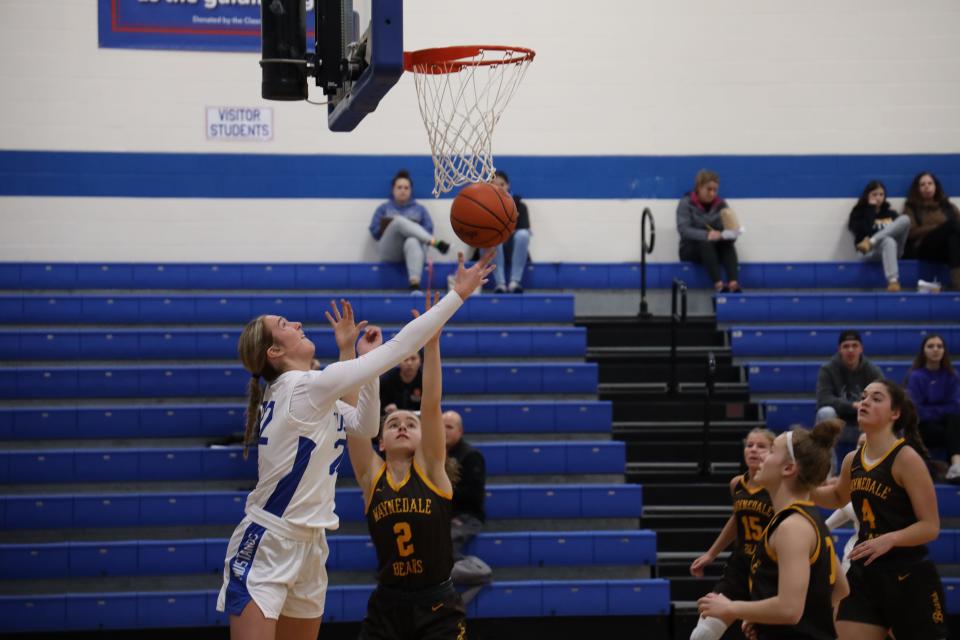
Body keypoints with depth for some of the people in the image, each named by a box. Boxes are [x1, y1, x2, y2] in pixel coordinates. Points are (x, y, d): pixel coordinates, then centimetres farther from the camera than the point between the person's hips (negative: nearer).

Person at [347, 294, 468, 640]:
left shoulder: (431, 470, 0)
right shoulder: (371, 476, 3)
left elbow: (431, 405, -8)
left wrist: (432, 344, -16)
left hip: (438, 608, -2)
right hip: (387, 607, 2)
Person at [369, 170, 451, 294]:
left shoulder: (419, 208, 20)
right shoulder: (384, 208, 20)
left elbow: (429, 229, 7)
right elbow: (374, 231, 10)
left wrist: (409, 230, -7)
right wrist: (392, 229, -4)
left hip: (412, 245, 0)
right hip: (390, 251, 0)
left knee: (413, 242, -41)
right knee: (400, 220, -29)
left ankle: (415, 286, -61)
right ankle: (436, 243, -42)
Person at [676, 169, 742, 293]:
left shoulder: (721, 204, 3)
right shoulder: (686, 203, -6)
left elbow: (731, 231, -5)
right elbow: (683, 229, -20)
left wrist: (724, 234, -31)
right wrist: (706, 235, -36)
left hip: (715, 249, 3)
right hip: (691, 249, -3)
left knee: (728, 243, -29)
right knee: (706, 244, -35)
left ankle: (734, 283, -46)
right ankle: (719, 285, -50)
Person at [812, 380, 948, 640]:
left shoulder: (906, 458, -13)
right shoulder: (852, 461, 8)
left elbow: (930, 527, -16)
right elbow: (838, 497, 31)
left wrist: (890, 539, -30)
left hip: (910, 579, -6)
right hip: (864, 574, 6)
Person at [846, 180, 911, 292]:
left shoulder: (891, 214, 25)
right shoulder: (859, 213, 12)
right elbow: (865, 231, -8)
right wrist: (871, 208, -1)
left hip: (893, 249, 4)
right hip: (871, 251, -4)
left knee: (905, 219, -21)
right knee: (888, 241, -41)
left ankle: (870, 242, -28)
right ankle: (893, 281, -56)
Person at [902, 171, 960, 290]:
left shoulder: (946, 205, 30)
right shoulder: (911, 208, 21)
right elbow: (911, 233, 2)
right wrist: (939, 228, -6)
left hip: (948, 248, 3)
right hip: (924, 248, -3)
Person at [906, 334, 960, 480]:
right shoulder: (916, 376, -5)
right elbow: (917, 412, -11)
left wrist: (930, 411, -5)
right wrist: (942, 411, -5)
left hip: (946, 423, 3)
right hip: (923, 428, -3)